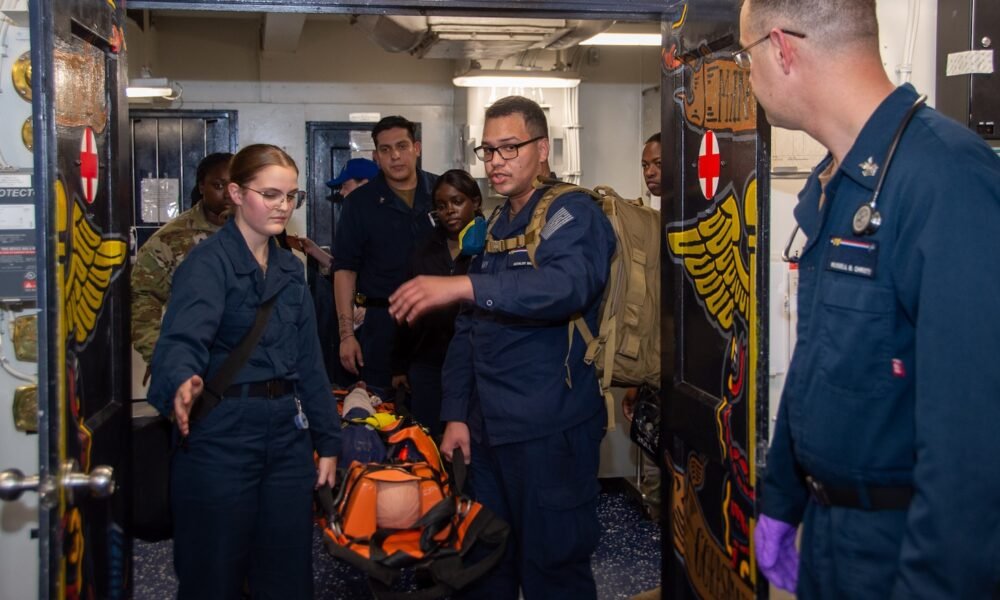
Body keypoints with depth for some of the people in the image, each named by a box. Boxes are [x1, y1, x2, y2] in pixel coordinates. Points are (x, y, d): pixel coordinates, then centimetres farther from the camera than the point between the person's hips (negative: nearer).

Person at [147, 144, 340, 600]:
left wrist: (328, 440, 12)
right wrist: (183, 381, -50)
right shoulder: (208, 261, -10)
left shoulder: (290, 268, 12)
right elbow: (184, 336, -28)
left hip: (288, 433, 6)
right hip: (221, 436, -6)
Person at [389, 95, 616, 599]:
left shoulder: (574, 214, -8)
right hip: (488, 430, 8)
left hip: (552, 433, -8)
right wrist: (456, 415, 10)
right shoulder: (494, 229, 17)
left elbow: (568, 284, -31)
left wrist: (465, 287, -39)